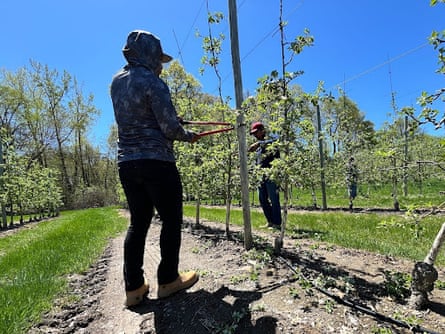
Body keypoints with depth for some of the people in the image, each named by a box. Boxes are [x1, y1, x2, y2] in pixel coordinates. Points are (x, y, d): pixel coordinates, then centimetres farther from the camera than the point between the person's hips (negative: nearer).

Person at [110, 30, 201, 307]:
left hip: (127, 162, 7)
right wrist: (189, 136, 7)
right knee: (171, 220, 6)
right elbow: (170, 128, -12)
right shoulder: (152, 82, -9)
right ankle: (168, 280, 16)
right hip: (157, 162, -7)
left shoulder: (118, 81, 13)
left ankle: (134, 287, 16)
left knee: (138, 222, 12)